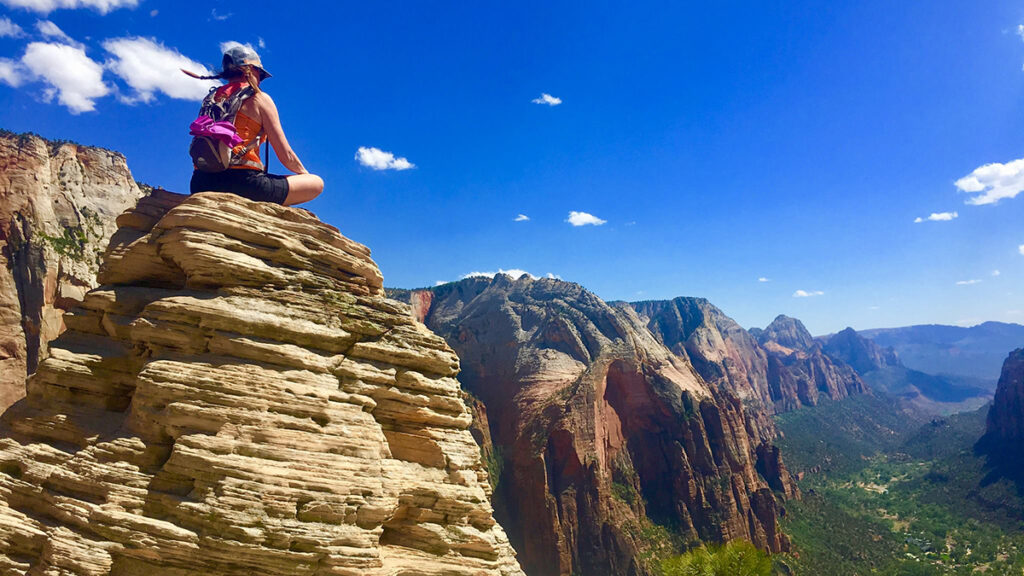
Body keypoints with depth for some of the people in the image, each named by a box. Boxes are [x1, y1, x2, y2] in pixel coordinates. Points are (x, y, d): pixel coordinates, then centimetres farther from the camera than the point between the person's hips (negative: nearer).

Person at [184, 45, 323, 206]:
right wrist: (305, 174, 21)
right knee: (317, 183, 4)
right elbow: (286, 157, 0)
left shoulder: (212, 98, 20)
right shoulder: (259, 98, 3)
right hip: (242, 181, -7)